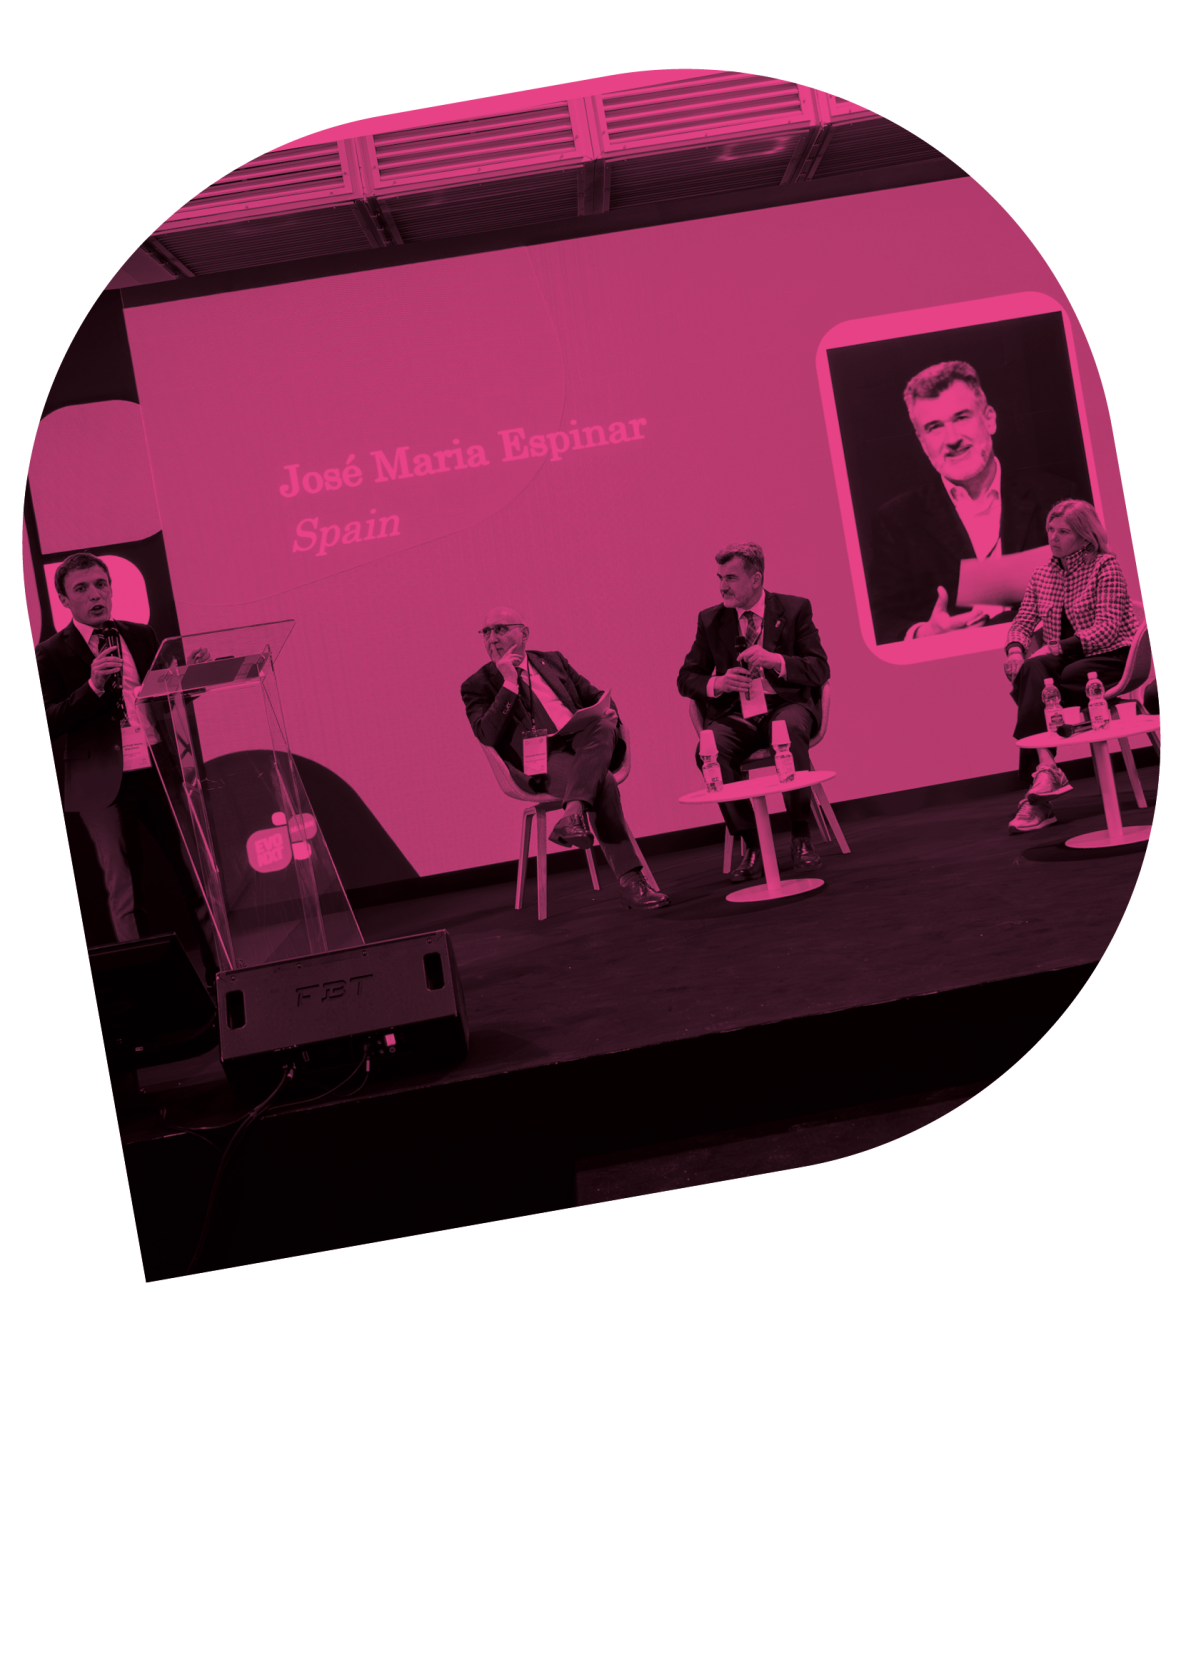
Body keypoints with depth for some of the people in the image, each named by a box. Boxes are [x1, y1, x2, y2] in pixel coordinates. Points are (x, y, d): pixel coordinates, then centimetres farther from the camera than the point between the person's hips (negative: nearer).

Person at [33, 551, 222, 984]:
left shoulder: (141, 636, 13)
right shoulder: (51, 654, 0)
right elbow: (48, 723, -9)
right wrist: (93, 686, -20)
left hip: (160, 771, 4)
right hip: (106, 784, -3)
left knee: (199, 872, 3)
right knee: (124, 892, 2)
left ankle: (222, 969, 12)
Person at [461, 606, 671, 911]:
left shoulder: (552, 660, 23)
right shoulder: (478, 686, 10)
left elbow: (595, 696, 25)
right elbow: (488, 735, -7)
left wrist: (608, 713, 0)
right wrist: (509, 683, -10)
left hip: (587, 745, 4)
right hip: (541, 762, -4)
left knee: (601, 726, -33)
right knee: (602, 782, -34)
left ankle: (574, 813, -47)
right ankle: (630, 881, -40)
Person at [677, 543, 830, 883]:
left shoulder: (794, 609, 5)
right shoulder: (710, 620, 11)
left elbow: (820, 670, -2)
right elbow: (686, 678, 12)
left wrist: (776, 660, -20)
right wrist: (716, 683, -11)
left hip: (785, 705, -2)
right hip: (734, 714, 2)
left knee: (791, 729, -39)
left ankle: (800, 838, -28)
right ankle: (749, 845, -23)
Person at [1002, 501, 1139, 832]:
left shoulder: (1106, 566, -4)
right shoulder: (1041, 576, 14)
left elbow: (1107, 628, -14)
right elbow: (1022, 623, 12)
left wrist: (1056, 649, -24)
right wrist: (1015, 649, -13)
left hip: (1110, 659, -5)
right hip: (1066, 660, 5)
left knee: (1032, 682, -31)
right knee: (1032, 670, -32)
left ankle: (1043, 774, -34)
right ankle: (1047, 767, -44)